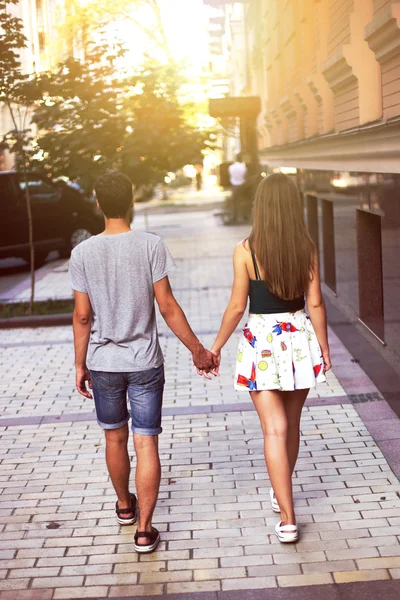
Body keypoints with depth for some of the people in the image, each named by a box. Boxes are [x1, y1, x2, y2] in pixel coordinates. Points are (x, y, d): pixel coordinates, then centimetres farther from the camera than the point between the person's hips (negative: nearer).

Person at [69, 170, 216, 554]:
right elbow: (167, 307, -11)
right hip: (145, 363, -2)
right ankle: (144, 529, 4)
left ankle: (124, 505, 40)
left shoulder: (83, 253, -6)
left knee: (115, 438, 19)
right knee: (146, 443, 4)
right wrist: (198, 350, -1)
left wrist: (80, 365, 7)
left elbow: (82, 316, -4)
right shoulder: (151, 246, -11)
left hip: (103, 363, 2)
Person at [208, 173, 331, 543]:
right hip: (299, 339, 3)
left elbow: (237, 307, -8)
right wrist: (324, 347, 9)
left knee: (275, 430, -1)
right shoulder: (307, 248, -4)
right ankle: (281, 491, 40)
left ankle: (287, 519, -3)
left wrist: (216, 347, 4)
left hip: (261, 342, -3)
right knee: (292, 423, 20)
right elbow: (316, 303, -2)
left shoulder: (246, 250, -11)